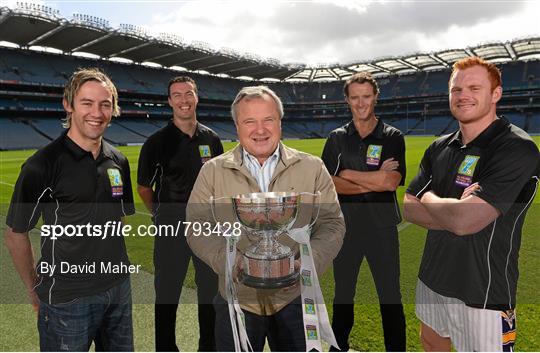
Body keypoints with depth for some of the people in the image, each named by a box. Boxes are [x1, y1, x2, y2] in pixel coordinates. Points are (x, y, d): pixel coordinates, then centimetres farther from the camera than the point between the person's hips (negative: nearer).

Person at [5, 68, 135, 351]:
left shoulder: (118, 161, 3)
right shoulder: (43, 164, -14)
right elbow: (15, 235, -7)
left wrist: (113, 264, 12)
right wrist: (35, 290, -2)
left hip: (118, 288, 6)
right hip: (67, 297, -5)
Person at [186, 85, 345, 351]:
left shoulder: (312, 168, -1)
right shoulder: (212, 171, 0)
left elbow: (331, 224, -1)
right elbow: (197, 227, -2)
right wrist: (229, 262, -19)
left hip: (295, 297, 1)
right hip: (236, 298, 0)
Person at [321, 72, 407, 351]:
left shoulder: (392, 137, -1)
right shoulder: (337, 138, 4)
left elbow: (391, 182, -15)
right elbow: (328, 184, -8)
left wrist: (348, 174, -11)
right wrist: (374, 180, -16)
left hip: (382, 228, -2)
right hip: (346, 227, 2)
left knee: (390, 299, 9)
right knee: (343, 296, 18)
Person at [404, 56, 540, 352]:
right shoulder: (439, 148, 3)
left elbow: (465, 220, -29)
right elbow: (408, 208, 0)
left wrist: (429, 199, -10)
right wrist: (454, 211, -16)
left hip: (483, 293, -6)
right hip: (432, 278, 7)